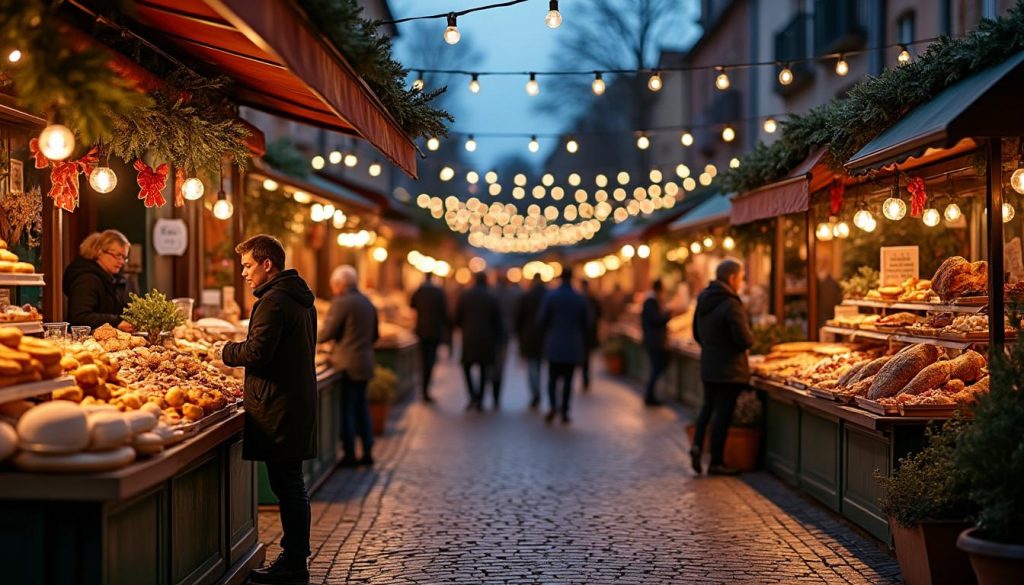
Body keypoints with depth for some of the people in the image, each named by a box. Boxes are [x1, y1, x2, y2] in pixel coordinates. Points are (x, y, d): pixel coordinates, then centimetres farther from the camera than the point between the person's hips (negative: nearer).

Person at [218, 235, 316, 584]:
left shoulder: (273, 301, -14)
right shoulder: (301, 299, 17)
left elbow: (257, 352, -21)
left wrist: (227, 352, -2)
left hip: (278, 407, -10)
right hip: (299, 401, 10)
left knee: (286, 484, -5)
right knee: (292, 484, 13)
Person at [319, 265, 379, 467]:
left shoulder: (341, 303, -13)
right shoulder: (368, 303, 12)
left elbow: (328, 332, -12)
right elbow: (374, 335, 16)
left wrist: (312, 340, 7)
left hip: (347, 365, -8)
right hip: (365, 363, 8)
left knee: (347, 410, 0)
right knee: (361, 407, 15)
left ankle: (349, 455, 5)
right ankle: (367, 452, 19)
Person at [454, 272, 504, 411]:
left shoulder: (465, 296, -2)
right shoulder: (492, 298, -3)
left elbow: (457, 318, 1)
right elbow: (498, 321, -1)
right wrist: (497, 339, 11)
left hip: (469, 338, 0)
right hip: (486, 339, 0)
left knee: (467, 367, 13)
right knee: (484, 370, 12)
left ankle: (473, 396, -6)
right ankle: (480, 400, 10)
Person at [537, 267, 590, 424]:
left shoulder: (550, 297, -7)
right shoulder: (580, 299, -2)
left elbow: (541, 320, -6)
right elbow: (586, 324, 3)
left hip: (554, 345, -1)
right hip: (573, 346, 1)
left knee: (552, 378, 7)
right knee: (568, 379, 7)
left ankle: (553, 405, -14)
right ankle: (564, 411, 4)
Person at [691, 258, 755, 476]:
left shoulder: (703, 299, 6)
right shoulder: (731, 304, -20)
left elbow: (697, 334, 15)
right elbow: (745, 340, -22)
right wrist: (750, 338, -1)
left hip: (708, 366, 7)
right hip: (729, 369, -7)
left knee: (708, 406, 21)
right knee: (722, 413, 1)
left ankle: (697, 444, 2)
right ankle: (716, 463, 8)